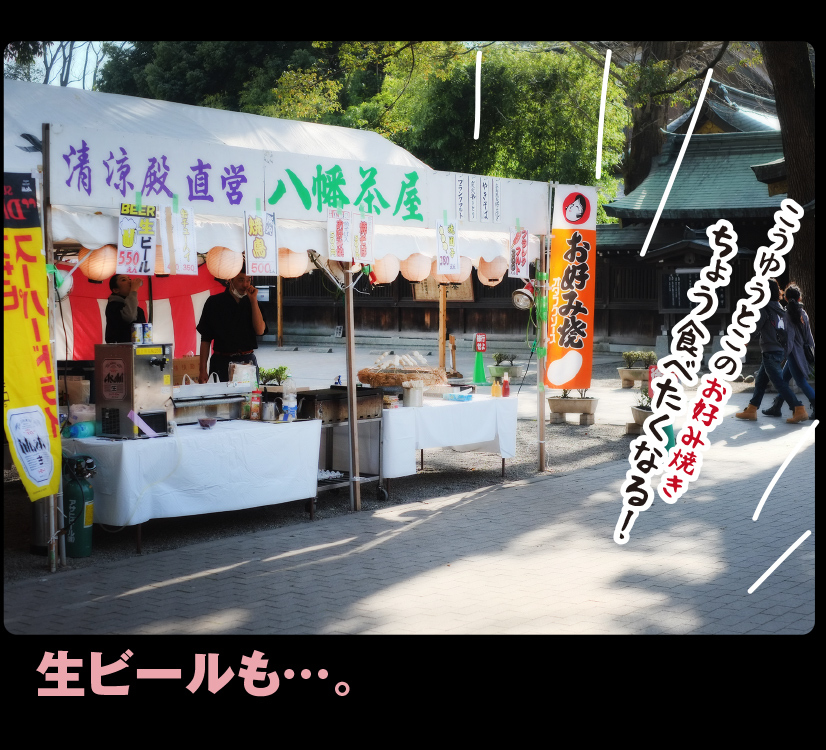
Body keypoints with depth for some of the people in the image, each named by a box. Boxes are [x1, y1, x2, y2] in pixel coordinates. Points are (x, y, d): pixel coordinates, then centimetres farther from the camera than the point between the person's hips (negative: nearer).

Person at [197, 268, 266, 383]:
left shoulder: (250, 302, 10)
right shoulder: (214, 302, 3)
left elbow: (260, 331, -4)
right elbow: (205, 339, 3)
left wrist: (253, 300, -6)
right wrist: (203, 370, -3)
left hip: (248, 362, 2)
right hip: (222, 362, -2)